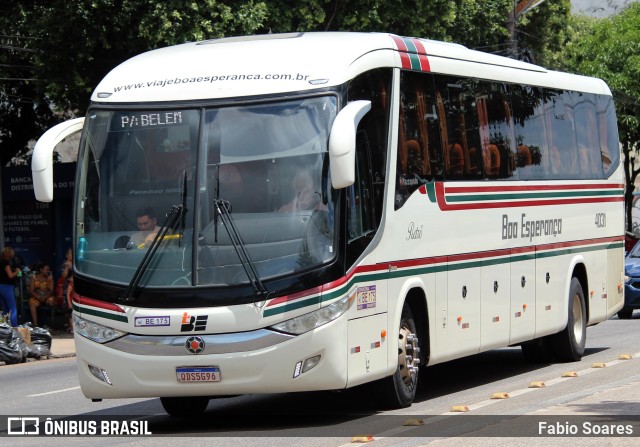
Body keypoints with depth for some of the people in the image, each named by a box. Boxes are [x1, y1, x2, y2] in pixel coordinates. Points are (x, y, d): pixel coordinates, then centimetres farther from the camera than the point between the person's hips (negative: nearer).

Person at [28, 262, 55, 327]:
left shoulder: (50, 278, 5)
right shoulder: (34, 278, 1)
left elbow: (51, 290, -3)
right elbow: (31, 291, -4)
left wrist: (45, 297, -22)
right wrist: (38, 297, -21)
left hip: (47, 297, 1)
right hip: (36, 297, -1)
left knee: (51, 301, -34)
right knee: (32, 302, -35)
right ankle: (35, 324, -43)